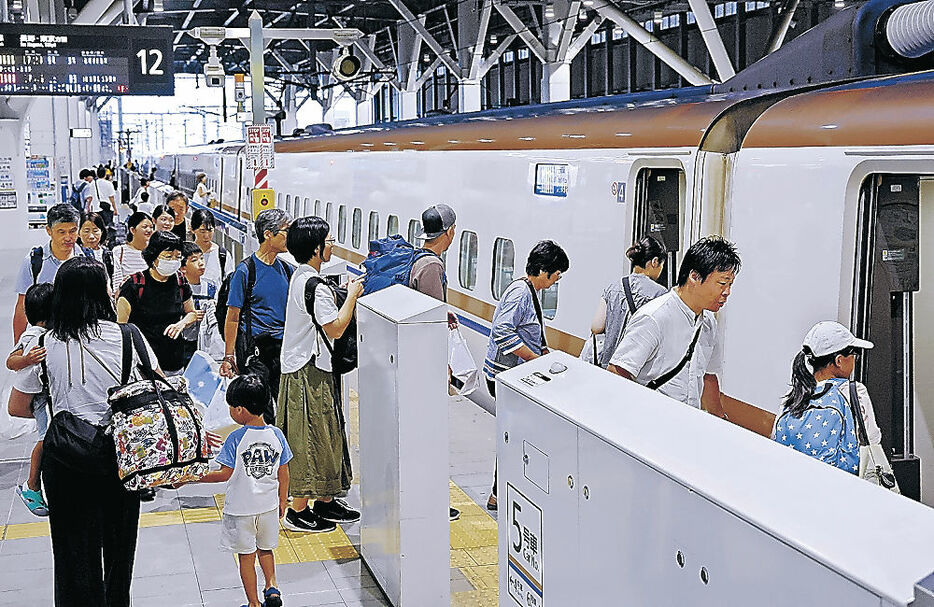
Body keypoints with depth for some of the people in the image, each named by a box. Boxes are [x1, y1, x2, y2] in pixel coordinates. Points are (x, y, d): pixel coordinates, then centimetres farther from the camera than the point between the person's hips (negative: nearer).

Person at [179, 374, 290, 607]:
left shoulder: (236, 439, -19)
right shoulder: (276, 435, -6)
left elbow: (225, 474, -16)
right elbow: (283, 473, 1)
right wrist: (282, 500, 14)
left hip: (241, 509, -4)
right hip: (269, 506, 4)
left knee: (246, 556, 10)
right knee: (265, 549, 25)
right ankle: (272, 586, 11)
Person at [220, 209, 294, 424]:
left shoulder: (285, 269, 10)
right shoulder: (246, 270, -7)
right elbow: (232, 317, -6)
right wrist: (229, 356, -9)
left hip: (284, 346, 5)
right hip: (255, 348, -5)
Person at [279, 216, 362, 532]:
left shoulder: (299, 278, 11)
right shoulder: (316, 286, -21)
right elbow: (336, 328, -22)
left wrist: (343, 294, 11)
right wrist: (352, 295, -12)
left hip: (301, 366, 10)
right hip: (310, 373, -10)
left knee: (326, 436, 16)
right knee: (311, 439, -3)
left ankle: (326, 502, 25)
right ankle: (298, 512, 6)